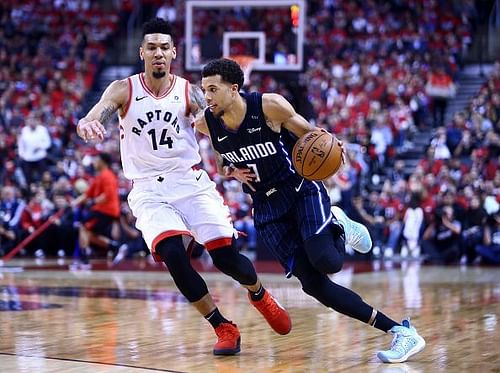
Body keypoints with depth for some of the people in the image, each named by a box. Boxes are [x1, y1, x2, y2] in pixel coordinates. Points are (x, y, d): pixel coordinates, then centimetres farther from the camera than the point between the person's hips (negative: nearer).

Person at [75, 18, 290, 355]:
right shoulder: (123, 90, -4)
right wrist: (87, 125, -43)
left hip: (190, 181, 1)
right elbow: (91, 118, -18)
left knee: (225, 254, -8)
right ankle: (223, 328, -7)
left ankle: (259, 294, 29)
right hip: (149, 191, 0)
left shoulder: (189, 92, -2)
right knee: (172, 254, -24)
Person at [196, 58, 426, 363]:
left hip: (301, 189, -4)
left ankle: (338, 228, 11)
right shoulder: (206, 125, -8)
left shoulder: (270, 105, -18)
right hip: (267, 207, 4)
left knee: (326, 262, -28)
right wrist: (229, 169, -3)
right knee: (313, 284, -7)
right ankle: (400, 331, -2)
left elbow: (308, 134, -2)